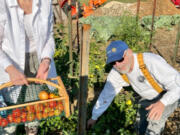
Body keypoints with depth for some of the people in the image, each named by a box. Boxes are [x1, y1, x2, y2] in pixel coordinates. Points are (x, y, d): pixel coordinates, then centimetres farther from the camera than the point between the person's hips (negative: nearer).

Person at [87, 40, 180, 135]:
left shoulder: (151, 62, -41)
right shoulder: (117, 72, -22)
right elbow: (106, 95, -9)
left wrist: (162, 103, -55)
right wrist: (94, 117, 1)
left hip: (169, 95, -5)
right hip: (150, 96, 6)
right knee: (141, 125, 14)